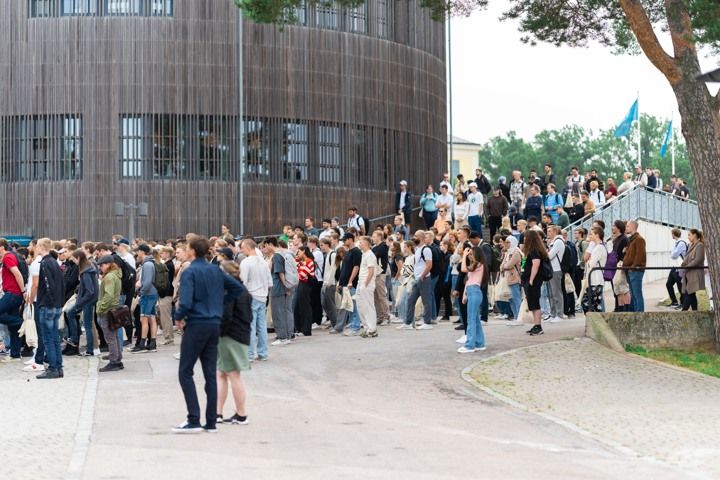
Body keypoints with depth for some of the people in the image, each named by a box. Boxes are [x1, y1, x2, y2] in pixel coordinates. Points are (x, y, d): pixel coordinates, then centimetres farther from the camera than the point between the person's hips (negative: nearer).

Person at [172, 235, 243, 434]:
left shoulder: (190, 272, -12)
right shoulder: (215, 270, 9)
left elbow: (186, 302, -22)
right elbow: (237, 287, 14)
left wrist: (178, 317, -4)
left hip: (196, 325, -7)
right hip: (215, 325, 7)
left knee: (185, 372, 2)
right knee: (210, 373, 9)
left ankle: (194, 420, -4)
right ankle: (211, 422, 10)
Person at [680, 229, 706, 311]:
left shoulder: (700, 245, -10)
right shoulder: (691, 245, 16)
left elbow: (697, 260, -17)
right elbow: (687, 259, 17)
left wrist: (686, 267, -15)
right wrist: (682, 265, -1)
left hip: (695, 274, -9)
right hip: (688, 274, 9)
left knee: (690, 293, -8)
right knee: (691, 295, 8)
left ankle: (683, 312, -11)